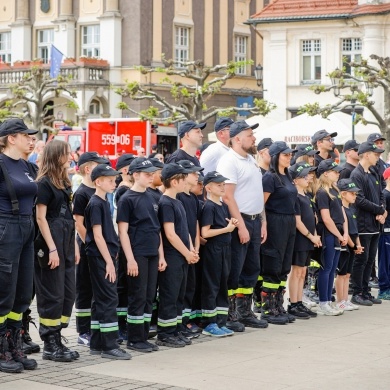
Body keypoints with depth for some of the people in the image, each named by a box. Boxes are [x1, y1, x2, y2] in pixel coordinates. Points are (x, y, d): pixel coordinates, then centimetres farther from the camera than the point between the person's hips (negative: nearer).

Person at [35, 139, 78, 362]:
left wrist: (74, 246, 14)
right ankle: (50, 346, 2)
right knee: (53, 295, -5)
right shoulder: (45, 183, -10)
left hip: (66, 244, 9)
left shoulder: (65, 183, 15)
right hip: (52, 243, -9)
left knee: (68, 293, 9)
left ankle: (56, 340, 16)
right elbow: (41, 218, -14)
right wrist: (52, 249, -19)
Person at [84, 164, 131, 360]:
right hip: (100, 257, -9)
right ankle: (109, 346, -8)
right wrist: (109, 261, -18)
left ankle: (97, 344, 16)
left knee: (100, 300, 11)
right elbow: (97, 235, -17)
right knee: (109, 299, -9)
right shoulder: (95, 204, -12)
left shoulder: (103, 202, 15)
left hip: (105, 256, 9)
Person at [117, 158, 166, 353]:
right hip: (137, 255, -7)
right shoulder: (127, 199, -7)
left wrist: (161, 255, 13)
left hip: (153, 254, 7)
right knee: (138, 296, -3)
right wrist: (130, 259, -16)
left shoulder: (151, 198, 14)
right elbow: (123, 231, -11)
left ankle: (143, 337, 16)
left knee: (149, 296, 9)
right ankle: (134, 339, 5)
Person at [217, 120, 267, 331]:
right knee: (233, 272, -3)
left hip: (254, 221, 9)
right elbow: (228, 196, -18)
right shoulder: (229, 161, -12)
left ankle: (245, 313, 22)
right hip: (238, 221, -9)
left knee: (251, 270, 13)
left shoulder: (251, 160, 15)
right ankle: (228, 316, 5)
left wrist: (263, 222, 15)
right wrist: (241, 225, -20)